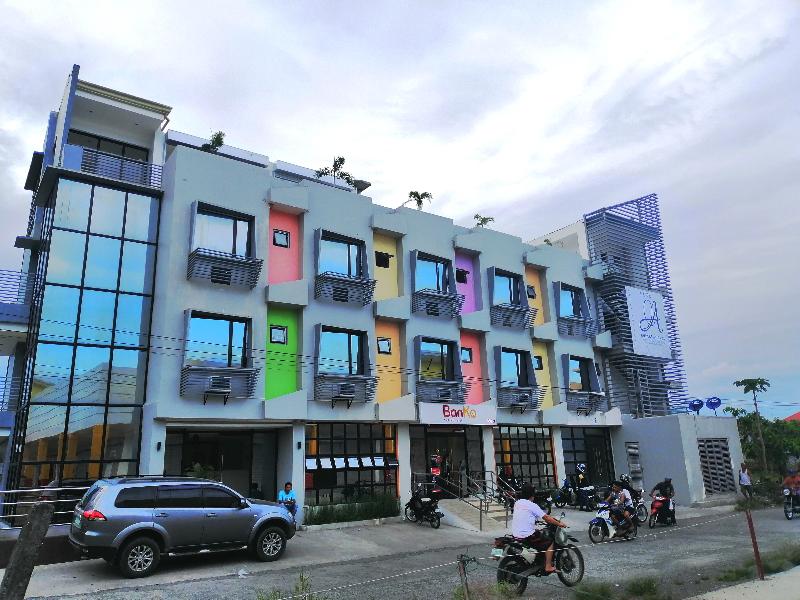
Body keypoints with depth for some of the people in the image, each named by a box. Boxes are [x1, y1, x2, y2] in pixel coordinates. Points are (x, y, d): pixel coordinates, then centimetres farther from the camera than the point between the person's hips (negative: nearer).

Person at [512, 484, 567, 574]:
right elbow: (546, 518, -9)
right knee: (549, 543, 8)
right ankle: (548, 567, 7)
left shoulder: (517, 503, 9)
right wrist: (559, 524, 3)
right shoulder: (532, 505, -12)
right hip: (527, 536, -8)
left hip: (515, 535, 8)